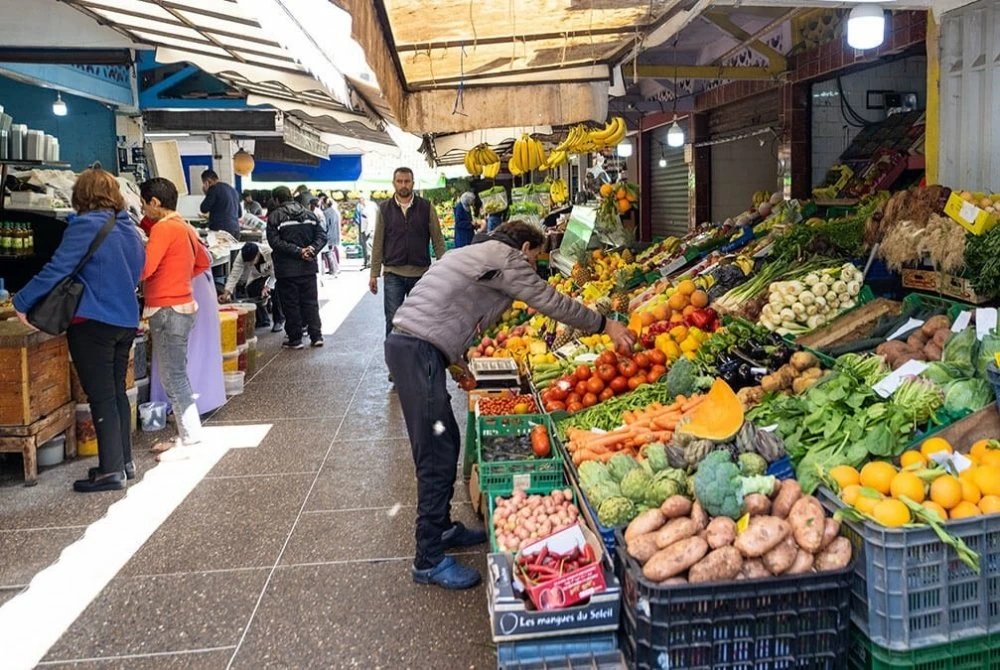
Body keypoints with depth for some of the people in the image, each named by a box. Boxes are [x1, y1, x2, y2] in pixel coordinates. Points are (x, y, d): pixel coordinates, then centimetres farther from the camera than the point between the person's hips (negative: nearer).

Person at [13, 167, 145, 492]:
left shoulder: (85, 227, -14)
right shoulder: (130, 229, 9)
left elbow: (56, 270, -15)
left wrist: (22, 302, -6)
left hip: (93, 323, -7)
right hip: (126, 321, 7)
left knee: (101, 397, -2)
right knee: (117, 392, 16)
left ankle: (111, 471, 2)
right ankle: (124, 461, 23)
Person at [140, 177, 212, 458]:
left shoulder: (164, 227, -14)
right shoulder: (184, 226, 13)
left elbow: (143, 269, -22)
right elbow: (204, 262, 26)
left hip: (168, 311, -9)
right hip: (181, 306, 9)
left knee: (173, 377, -4)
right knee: (175, 375, 14)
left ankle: (190, 439, 0)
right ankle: (187, 435, 20)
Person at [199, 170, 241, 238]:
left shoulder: (214, 188, -6)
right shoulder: (233, 189, 18)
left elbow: (204, 209, -6)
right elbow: (239, 213, 24)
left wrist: (206, 193, 6)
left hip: (219, 229, -8)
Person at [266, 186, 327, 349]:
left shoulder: (274, 217, -5)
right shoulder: (310, 214, 10)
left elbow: (275, 242, -15)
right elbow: (322, 236, 3)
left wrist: (299, 251, -17)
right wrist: (312, 249, -9)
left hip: (286, 269, -4)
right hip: (308, 267, 4)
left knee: (291, 305, 3)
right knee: (311, 302, 11)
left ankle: (295, 339, 7)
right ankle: (316, 336, 9)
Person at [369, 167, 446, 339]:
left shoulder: (426, 207, 2)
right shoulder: (384, 209, 3)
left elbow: (438, 240, 2)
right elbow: (378, 243, 4)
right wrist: (374, 274, 0)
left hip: (420, 273, 0)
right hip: (393, 274, 0)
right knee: (393, 320, -1)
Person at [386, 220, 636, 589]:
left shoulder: (475, 253, 25)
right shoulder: (505, 257, -4)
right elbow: (552, 302, -6)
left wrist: (456, 359, 24)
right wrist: (606, 325, 2)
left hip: (409, 344, 11)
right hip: (419, 351, -11)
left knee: (446, 443, 18)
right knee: (437, 455, -7)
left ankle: (441, 527, 32)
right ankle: (429, 561, 1)